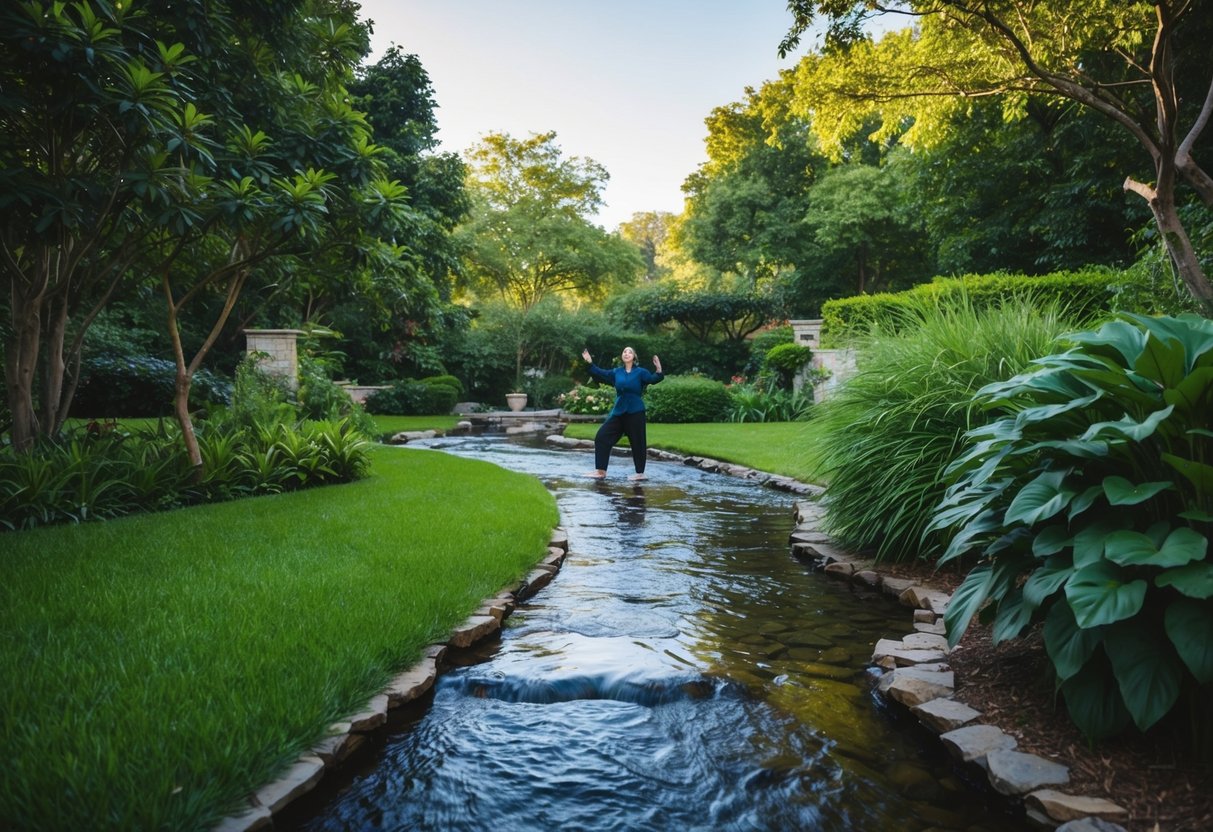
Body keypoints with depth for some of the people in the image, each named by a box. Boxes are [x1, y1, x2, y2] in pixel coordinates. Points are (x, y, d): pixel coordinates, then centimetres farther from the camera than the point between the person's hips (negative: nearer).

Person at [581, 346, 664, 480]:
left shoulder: (640, 372, -4)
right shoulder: (616, 372, 9)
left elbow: (652, 379, -18)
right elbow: (601, 374, 12)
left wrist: (659, 370, -37)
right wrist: (590, 363, 4)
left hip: (635, 412, -5)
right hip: (618, 411, 5)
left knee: (637, 442, 1)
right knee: (602, 436, 1)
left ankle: (640, 473, 17)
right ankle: (601, 471, 8)